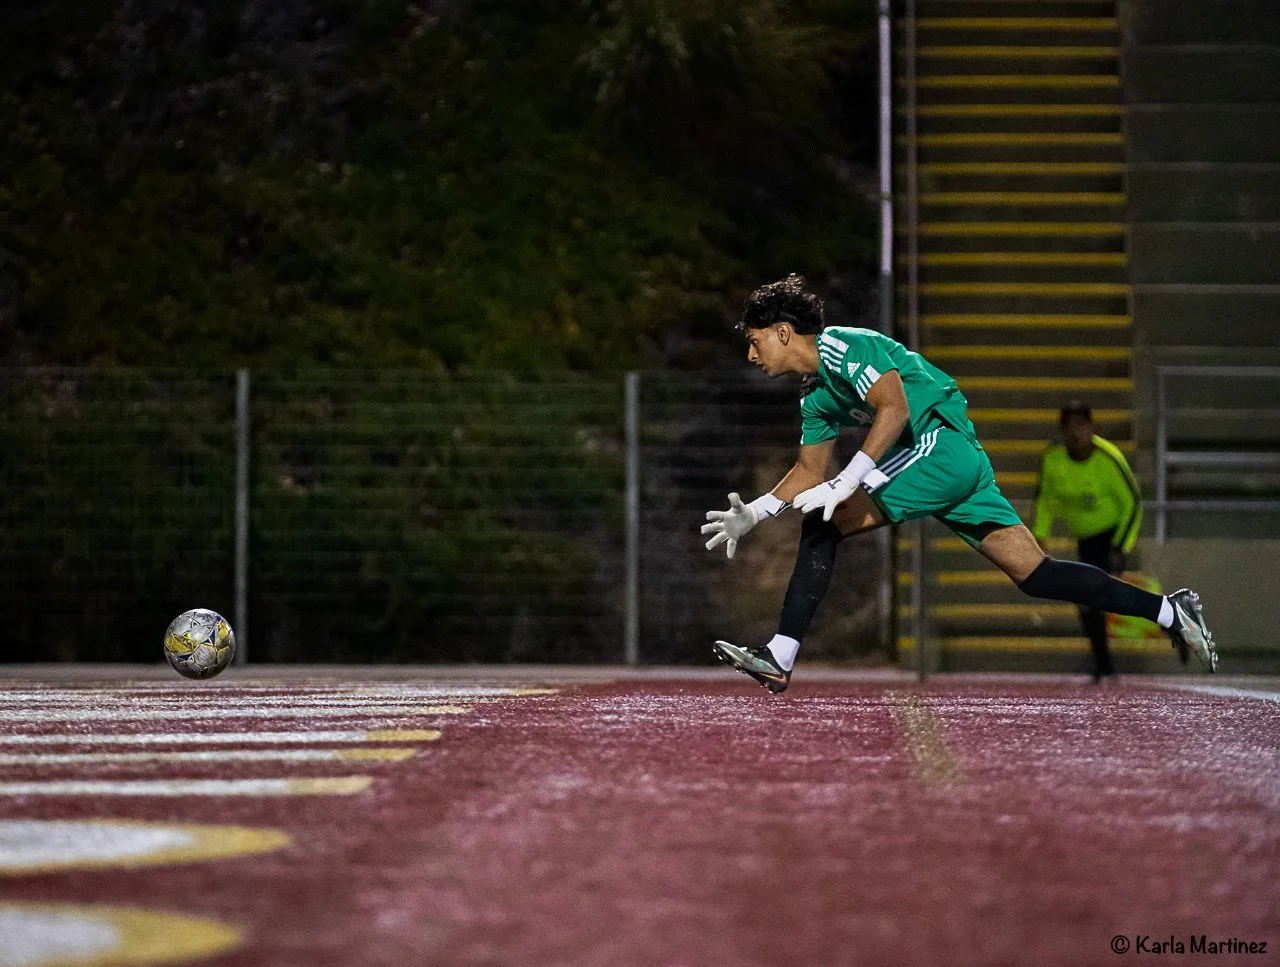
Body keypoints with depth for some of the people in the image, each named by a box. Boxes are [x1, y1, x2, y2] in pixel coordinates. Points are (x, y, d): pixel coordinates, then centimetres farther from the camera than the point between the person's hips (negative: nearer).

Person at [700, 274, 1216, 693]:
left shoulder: (841, 345, -8)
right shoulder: (814, 397, 21)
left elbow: (894, 409, -20)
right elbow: (810, 471, 28)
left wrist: (845, 482, -25)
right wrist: (754, 513, 17)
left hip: (940, 443, -10)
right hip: (960, 465, 10)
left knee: (823, 524, -13)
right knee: (1034, 573, 4)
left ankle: (780, 658, -15)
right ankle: (1169, 610, 3)